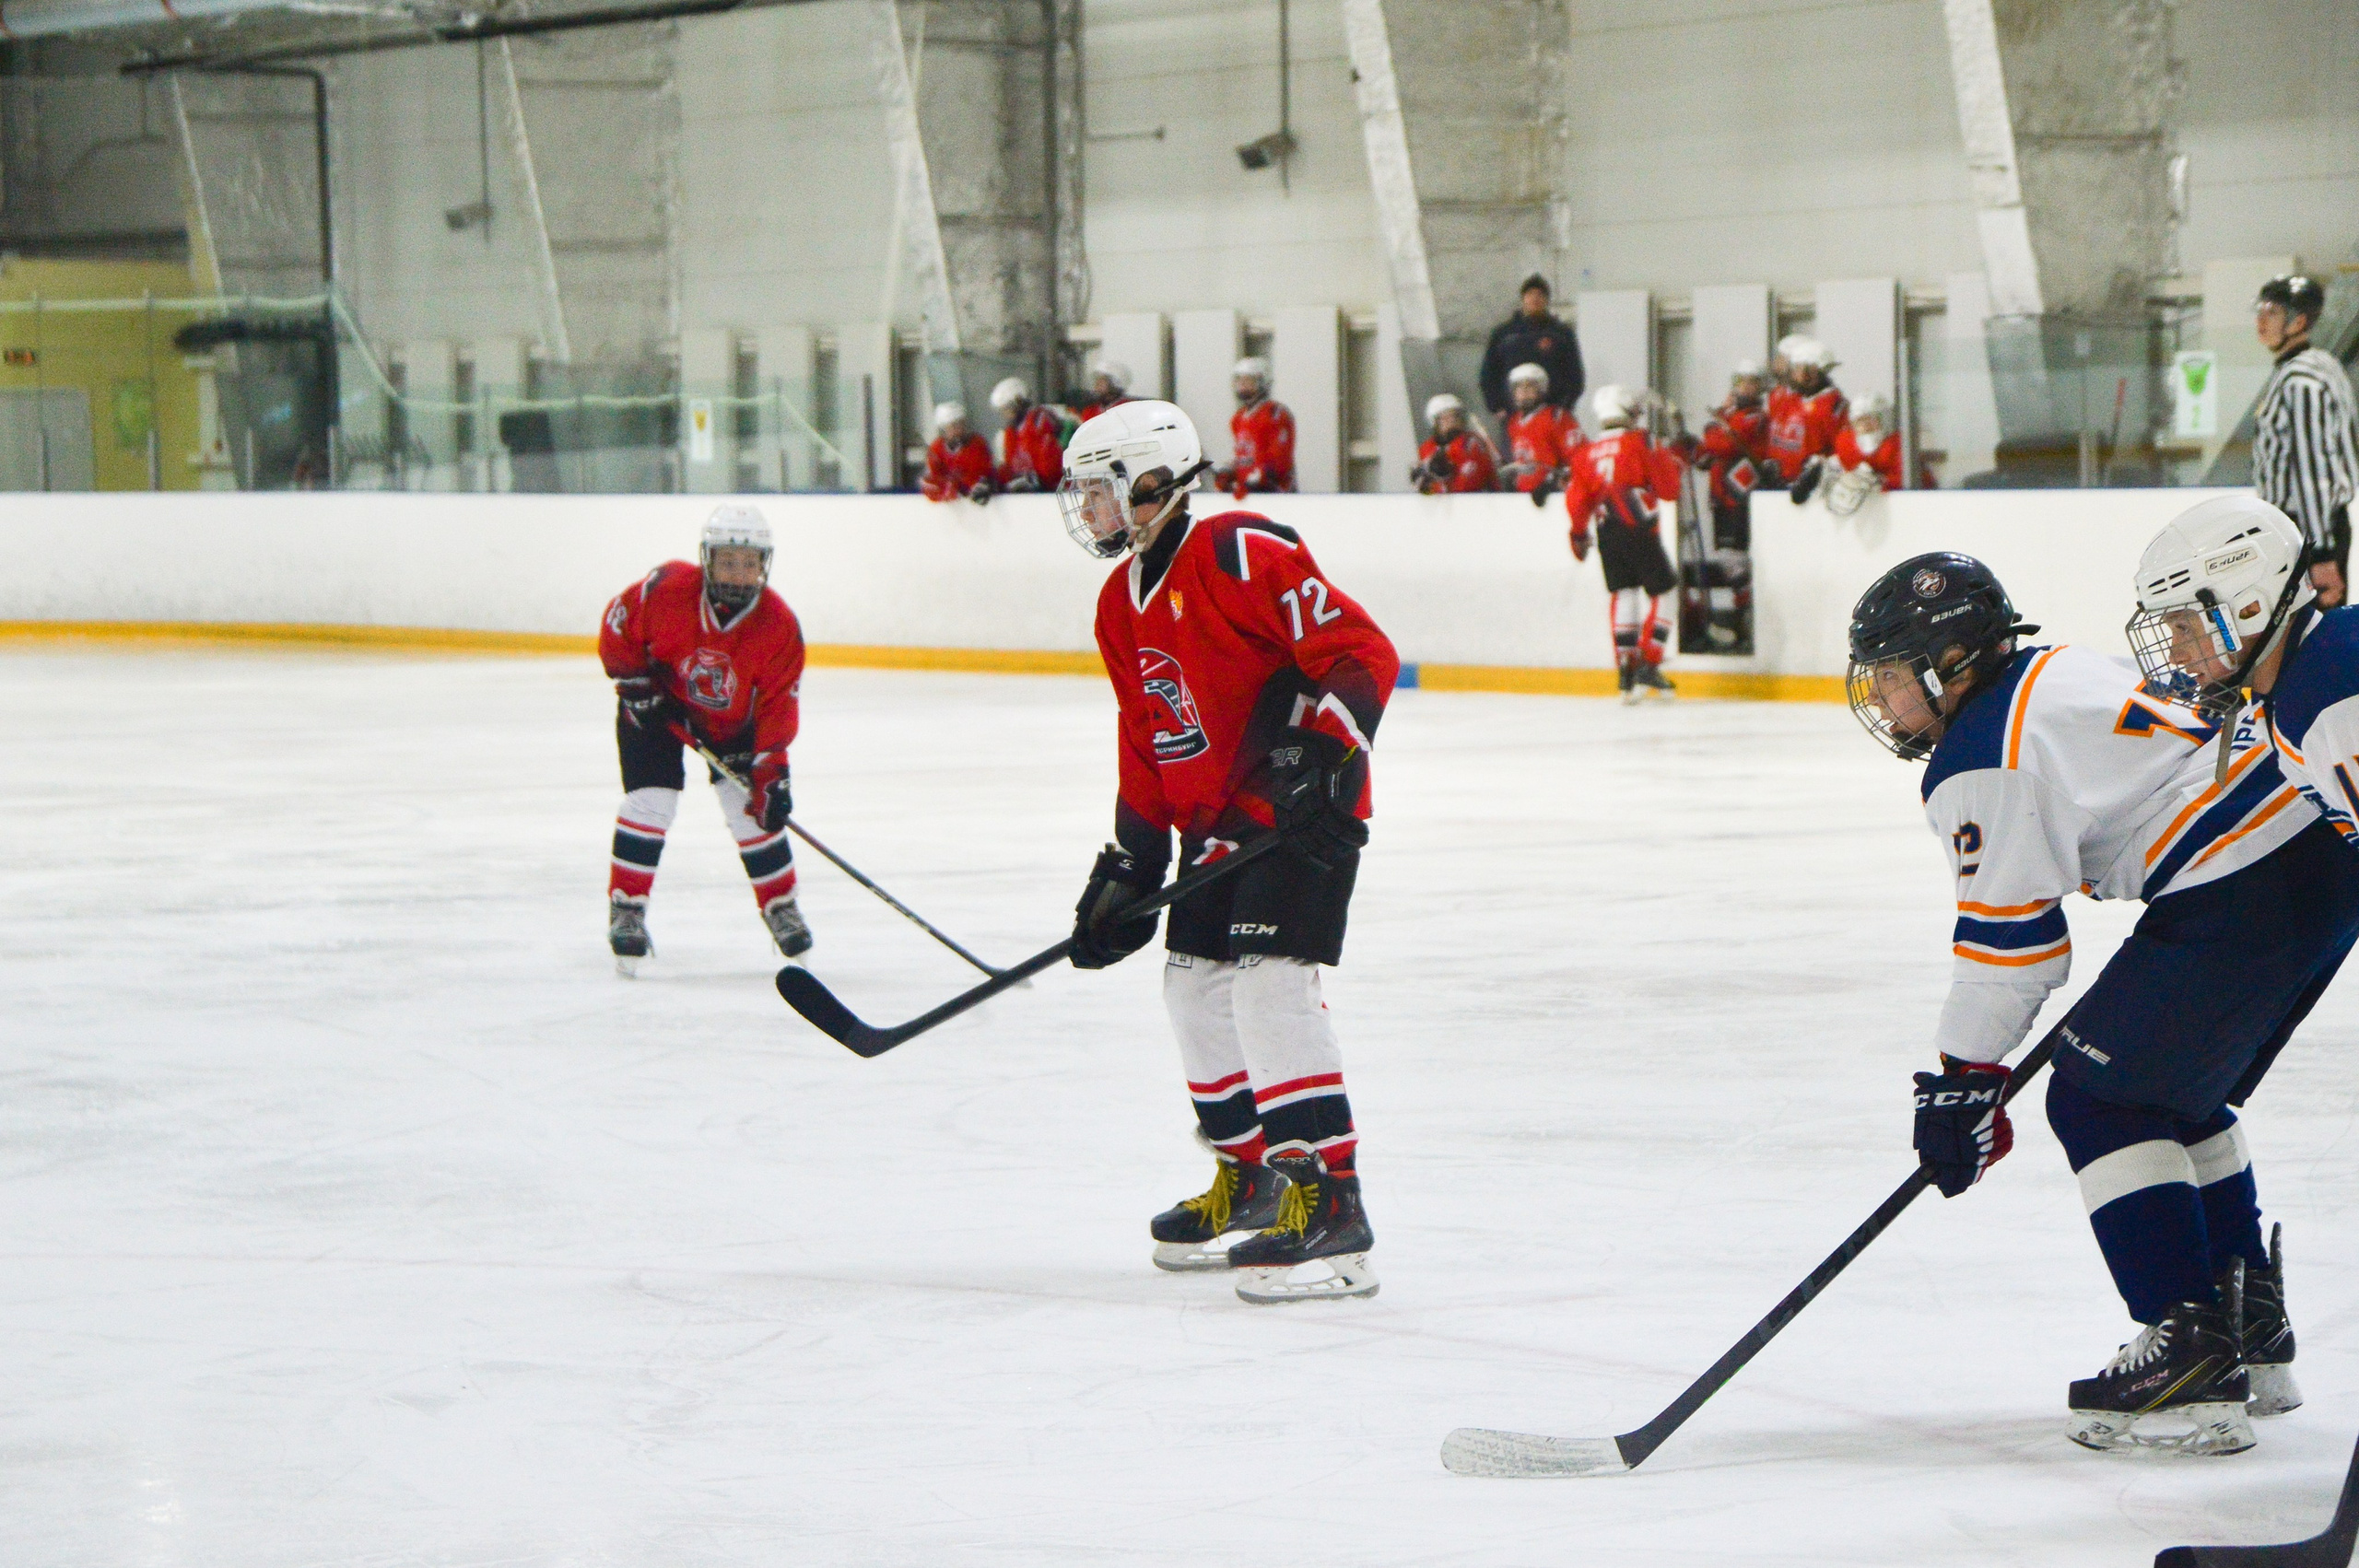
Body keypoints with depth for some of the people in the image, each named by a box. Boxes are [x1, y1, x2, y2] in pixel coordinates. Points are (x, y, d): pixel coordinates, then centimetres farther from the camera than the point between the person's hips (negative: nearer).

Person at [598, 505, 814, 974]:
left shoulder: (779, 627, -24)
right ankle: (625, 909, -1)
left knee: (753, 807, -6)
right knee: (651, 800, -14)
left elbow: (778, 707, -19)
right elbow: (617, 626, -11)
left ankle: (780, 905, 15)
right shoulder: (667, 589, -29)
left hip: (732, 719, 1)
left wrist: (771, 773, -23)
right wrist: (636, 682, -16)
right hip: (657, 705, -1)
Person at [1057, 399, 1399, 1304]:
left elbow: (1362, 653, -21)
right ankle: (1252, 1177, 29)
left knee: (1268, 981, -20)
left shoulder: (1242, 557, -17)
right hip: (1215, 821, 10)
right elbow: (1145, 751, 18)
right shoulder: (1122, 608, 12)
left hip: (1305, 810, -10)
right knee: (1195, 983, 14)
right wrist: (1126, 869, 14)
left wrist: (1324, 749, -32)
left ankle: (1330, 1202, -21)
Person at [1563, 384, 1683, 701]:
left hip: (1607, 533, 5)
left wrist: (1579, 533, 25)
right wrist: (1670, 461, 15)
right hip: (1639, 530, -5)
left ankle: (1626, 670, 7)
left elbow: (1577, 498, 11)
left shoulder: (1586, 453, 10)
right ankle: (1648, 667, -7)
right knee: (1660, 592, 2)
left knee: (1624, 593, 12)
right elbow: (1668, 489, -3)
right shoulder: (1640, 442, -3)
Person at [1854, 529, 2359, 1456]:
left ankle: (2190, 1357, -11)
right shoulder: (2049, 677, 20)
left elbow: (2005, 933, -9)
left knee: (2100, 1097, -5)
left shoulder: (1982, 759, -10)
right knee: (2179, 1098, 23)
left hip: (2247, 890, -10)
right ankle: (2251, 1334, 27)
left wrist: (1963, 1077, -1)